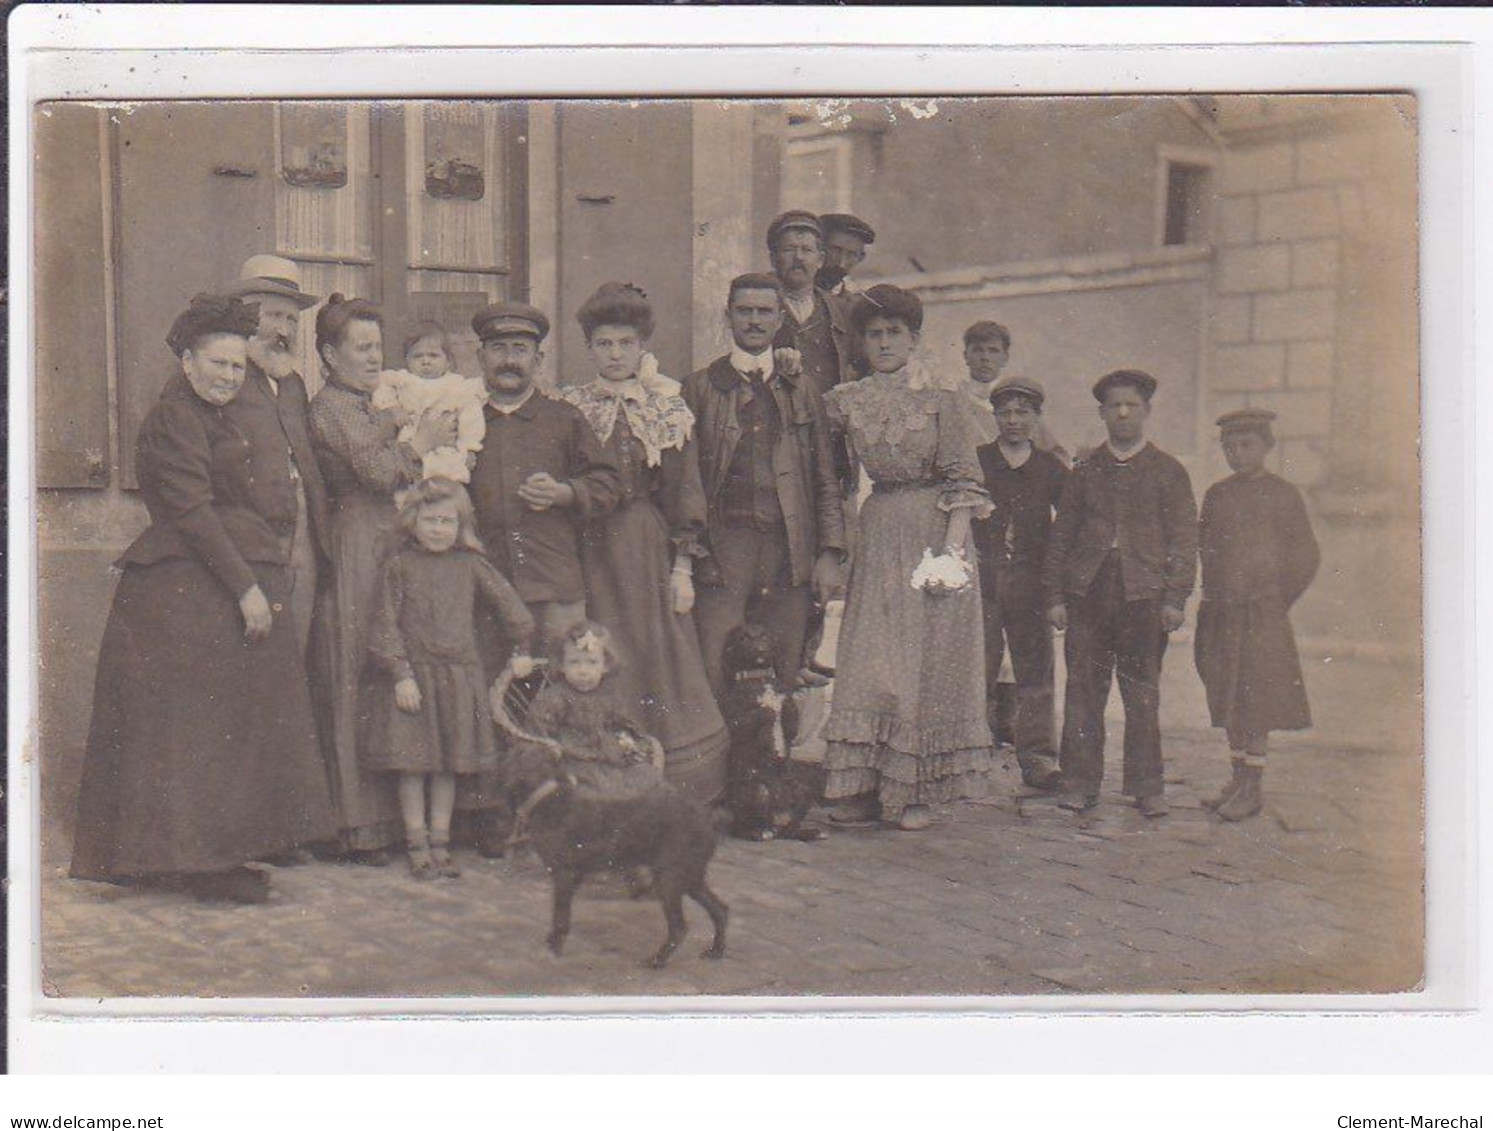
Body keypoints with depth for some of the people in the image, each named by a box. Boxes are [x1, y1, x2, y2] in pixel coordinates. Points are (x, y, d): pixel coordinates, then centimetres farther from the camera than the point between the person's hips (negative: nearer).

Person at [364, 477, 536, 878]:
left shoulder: (470, 565, 4)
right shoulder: (399, 566, -3)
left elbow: (507, 601, 13)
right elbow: (386, 624, -5)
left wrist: (521, 649, 14)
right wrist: (400, 674, -12)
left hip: (460, 676, 2)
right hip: (412, 676, -2)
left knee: (449, 765, 8)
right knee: (412, 764, 0)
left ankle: (440, 843, 17)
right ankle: (417, 845, 10)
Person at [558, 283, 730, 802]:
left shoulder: (668, 409, 5)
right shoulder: (572, 409, 8)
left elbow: (683, 492, 3)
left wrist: (683, 567, -3)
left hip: (651, 549, 0)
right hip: (591, 552, 1)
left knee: (656, 659, -1)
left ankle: (669, 795, 6)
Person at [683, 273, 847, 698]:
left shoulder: (800, 391, 15)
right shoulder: (700, 387, 8)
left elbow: (826, 479, 13)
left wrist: (830, 552, 4)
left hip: (790, 551, 2)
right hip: (722, 547, -2)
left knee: (784, 683, 3)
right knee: (712, 679, -8)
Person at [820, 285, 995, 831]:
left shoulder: (940, 397, 0)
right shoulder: (847, 400, 8)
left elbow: (963, 480, -4)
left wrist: (952, 546, -16)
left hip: (934, 530, -3)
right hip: (878, 534, 3)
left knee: (929, 657, 0)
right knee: (869, 658, 0)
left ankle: (915, 791, 6)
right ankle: (867, 785, 7)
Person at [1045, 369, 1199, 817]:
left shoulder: (1169, 472, 9)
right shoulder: (1085, 471, 13)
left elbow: (1184, 540, 5)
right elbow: (1061, 536, 12)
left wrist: (1175, 599, -5)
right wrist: (1055, 596, 4)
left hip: (1144, 595, -1)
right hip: (1087, 594, 2)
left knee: (1143, 696, 2)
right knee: (1083, 692, 2)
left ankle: (1146, 787, 10)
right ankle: (1080, 784, 9)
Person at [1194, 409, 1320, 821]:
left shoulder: (1282, 494, -3)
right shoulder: (1216, 494, 11)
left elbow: (1306, 556, -2)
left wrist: (1275, 602, -2)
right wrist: (1213, 599, 7)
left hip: (1260, 613, -5)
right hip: (1220, 612, 5)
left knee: (1255, 699, -4)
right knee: (1227, 699, 9)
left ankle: (1253, 788, 2)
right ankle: (1239, 779, 19)